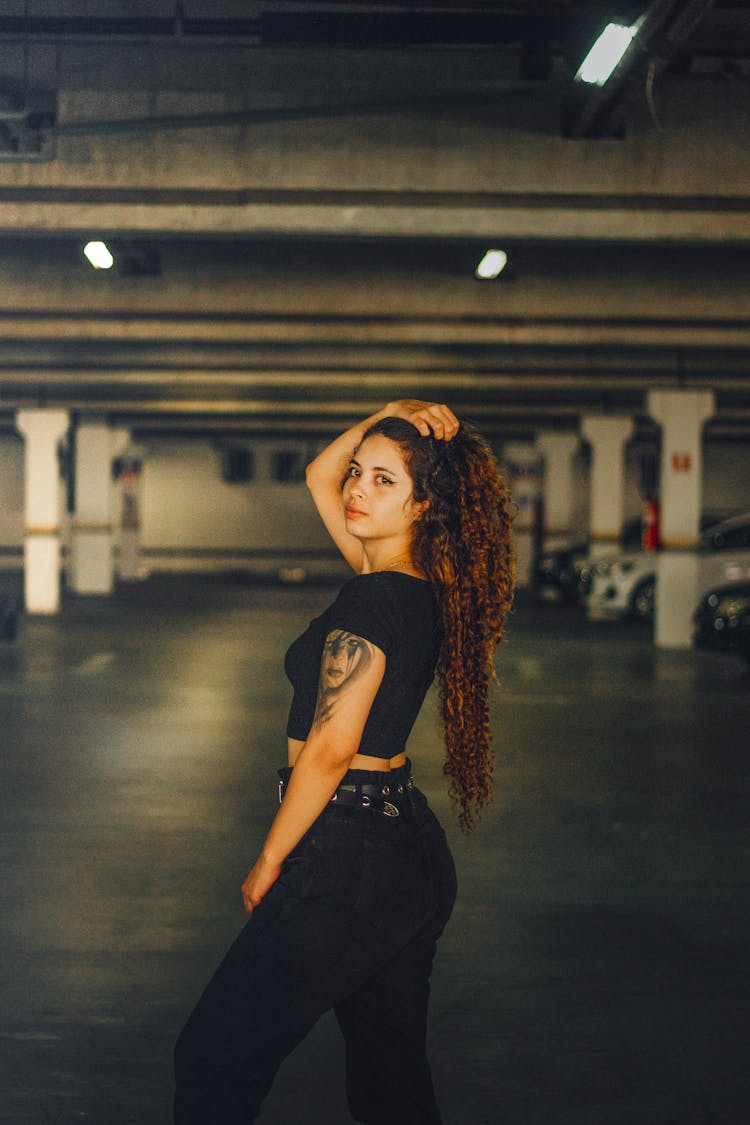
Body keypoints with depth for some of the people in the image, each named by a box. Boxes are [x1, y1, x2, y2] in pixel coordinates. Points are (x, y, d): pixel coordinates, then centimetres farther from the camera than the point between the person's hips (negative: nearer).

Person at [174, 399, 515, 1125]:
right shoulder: (423, 586, 8)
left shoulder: (372, 599, -18)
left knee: (212, 1063, 0)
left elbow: (331, 746, -20)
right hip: (414, 854, 9)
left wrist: (268, 862, -10)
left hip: (348, 860, -9)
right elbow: (319, 475, 20)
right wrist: (386, 419, 4)